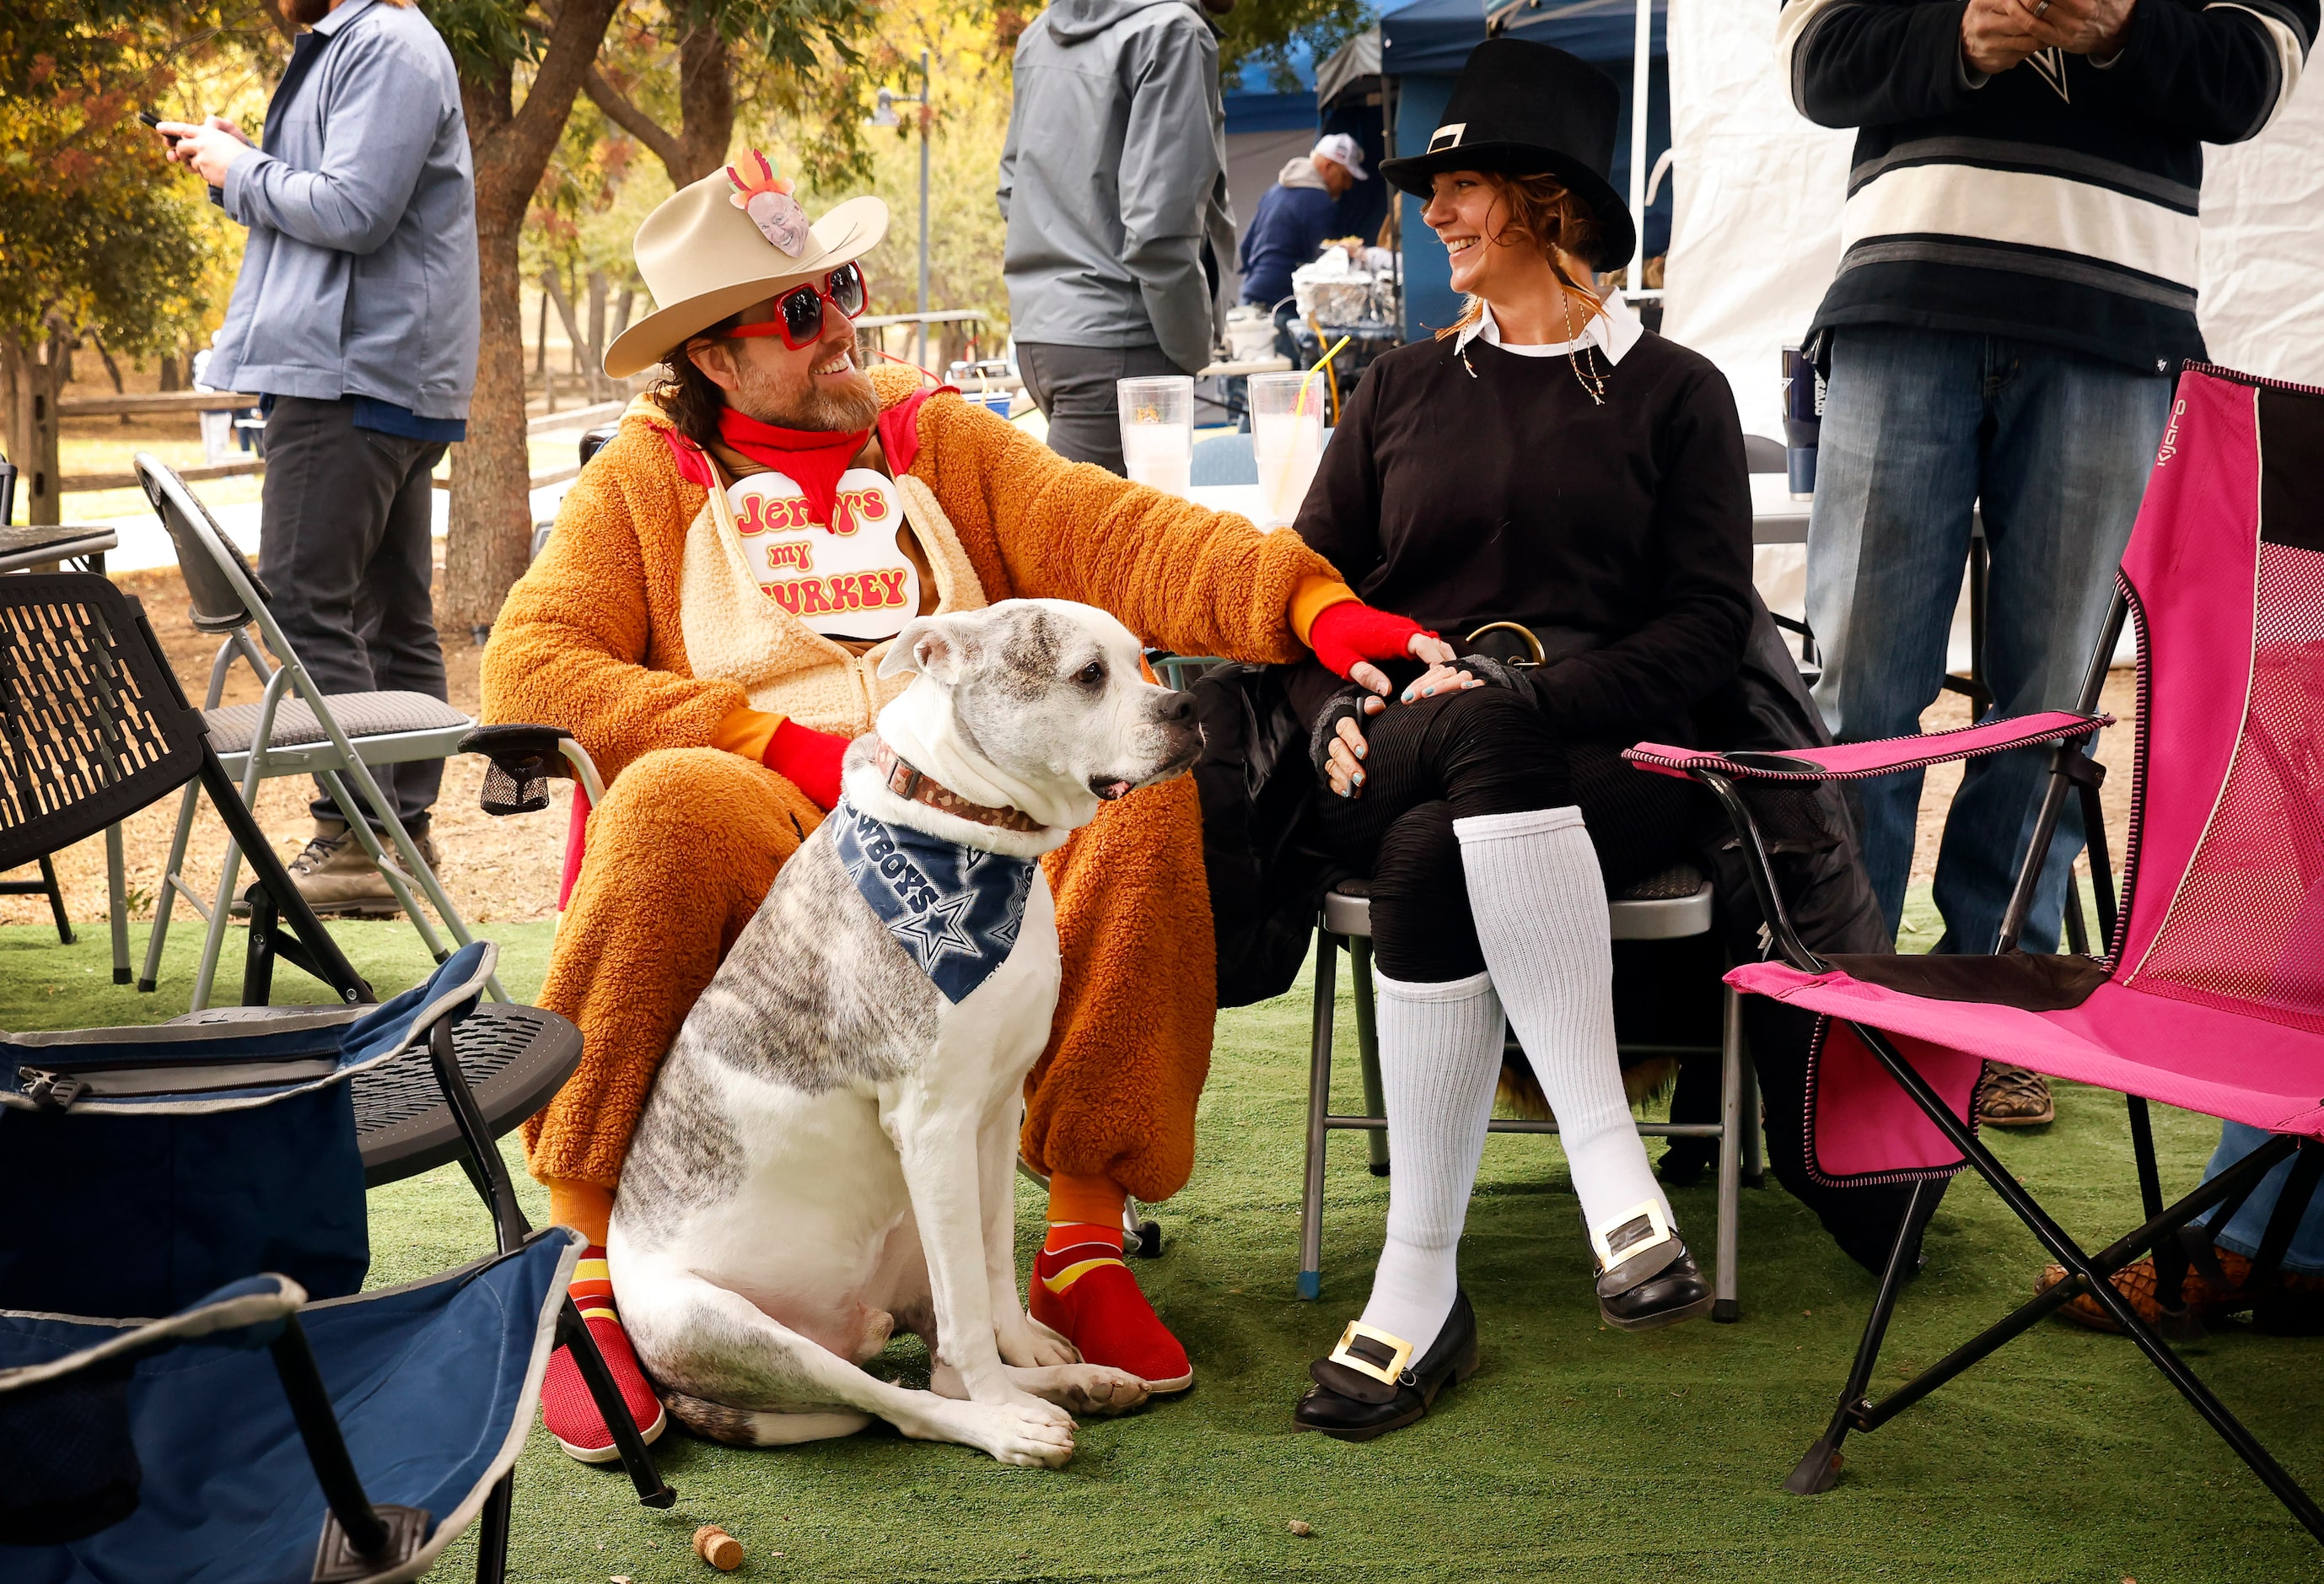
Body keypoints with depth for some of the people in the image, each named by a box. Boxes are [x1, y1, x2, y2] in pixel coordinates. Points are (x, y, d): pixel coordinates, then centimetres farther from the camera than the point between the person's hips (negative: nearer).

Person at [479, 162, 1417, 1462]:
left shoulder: (938, 437, 21)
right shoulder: (649, 475, 15)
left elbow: (1115, 535, 6)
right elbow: (529, 667, 1)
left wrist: (1323, 607, -13)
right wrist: (788, 745, -10)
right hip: (767, 842, -2)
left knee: (1144, 789, -27)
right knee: (670, 808, -35)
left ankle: (1087, 1240, -20)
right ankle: (605, 1278, -28)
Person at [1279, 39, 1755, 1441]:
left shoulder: (1673, 393, 11)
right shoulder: (1403, 388, 22)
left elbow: (1708, 627, 0)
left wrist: (1519, 695, -14)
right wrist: (1344, 706, -6)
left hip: (1605, 771, -2)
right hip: (1394, 770, 2)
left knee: (1434, 857, -37)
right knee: (1483, 740, -36)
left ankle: (1423, 1280, -35)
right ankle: (1612, 1172, -40)